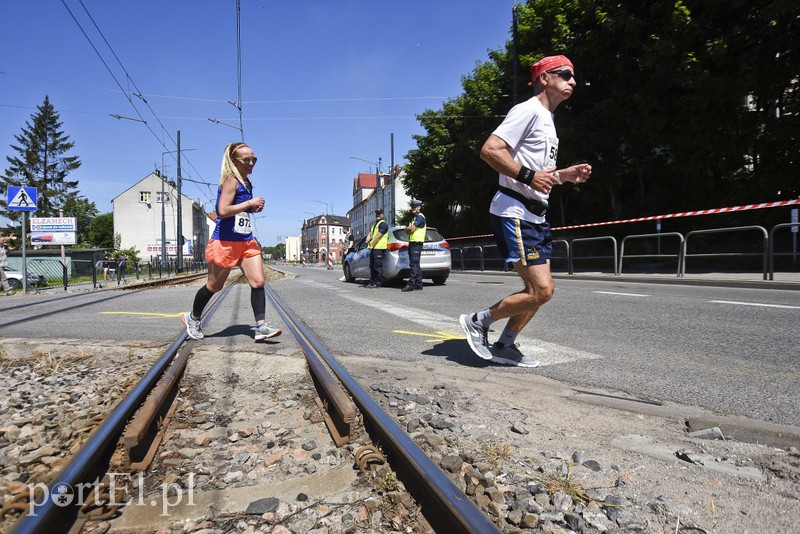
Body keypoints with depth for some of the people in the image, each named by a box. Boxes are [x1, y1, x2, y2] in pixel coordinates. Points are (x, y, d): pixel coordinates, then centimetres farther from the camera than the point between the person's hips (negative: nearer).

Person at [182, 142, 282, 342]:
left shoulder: (246, 182, 13)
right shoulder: (231, 181, -13)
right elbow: (223, 211, -24)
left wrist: (253, 208, 8)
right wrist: (250, 203, -19)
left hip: (246, 241, 8)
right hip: (225, 241, -7)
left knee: (258, 282, -6)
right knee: (214, 286, 8)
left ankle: (261, 326, -5)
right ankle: (193, 318, 31)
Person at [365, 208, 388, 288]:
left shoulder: (383, 224, -7)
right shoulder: (374, 225, 24)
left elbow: (378, 236, -15)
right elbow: (370, 233, 19)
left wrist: (372, 245, -13)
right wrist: (368, 238, -4)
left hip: (379, 248, -10)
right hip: (373, 248, 10)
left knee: (378, 266, -8)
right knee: (372, 266, 12)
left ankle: (378, 283, -4)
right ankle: (372, 282, 19)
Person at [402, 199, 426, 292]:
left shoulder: (420, 217, -8)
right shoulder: (413, 217, 22)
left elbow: (411, 229, -18)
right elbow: (408, 231, 16)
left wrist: (406, 228, 3)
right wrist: (409, 229, -6)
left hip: (417, 243, -10)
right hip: (412, 243, 10)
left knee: (413, 265, -13)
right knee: (416, 265, 9)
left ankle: (411, 284, -15)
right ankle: (418, 285, 12)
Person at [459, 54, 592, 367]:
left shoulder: (548, 119, 23)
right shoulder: (528, 110, -8)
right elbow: (489, 150, -20)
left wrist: (565, 175, 13)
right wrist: (529, 176, -23)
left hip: (535, 216, 10)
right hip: (514, 213, -10)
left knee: (541, 290, 9)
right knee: (541, 291, -13)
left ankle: (504, 346, 21)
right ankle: (478, 321, 4)